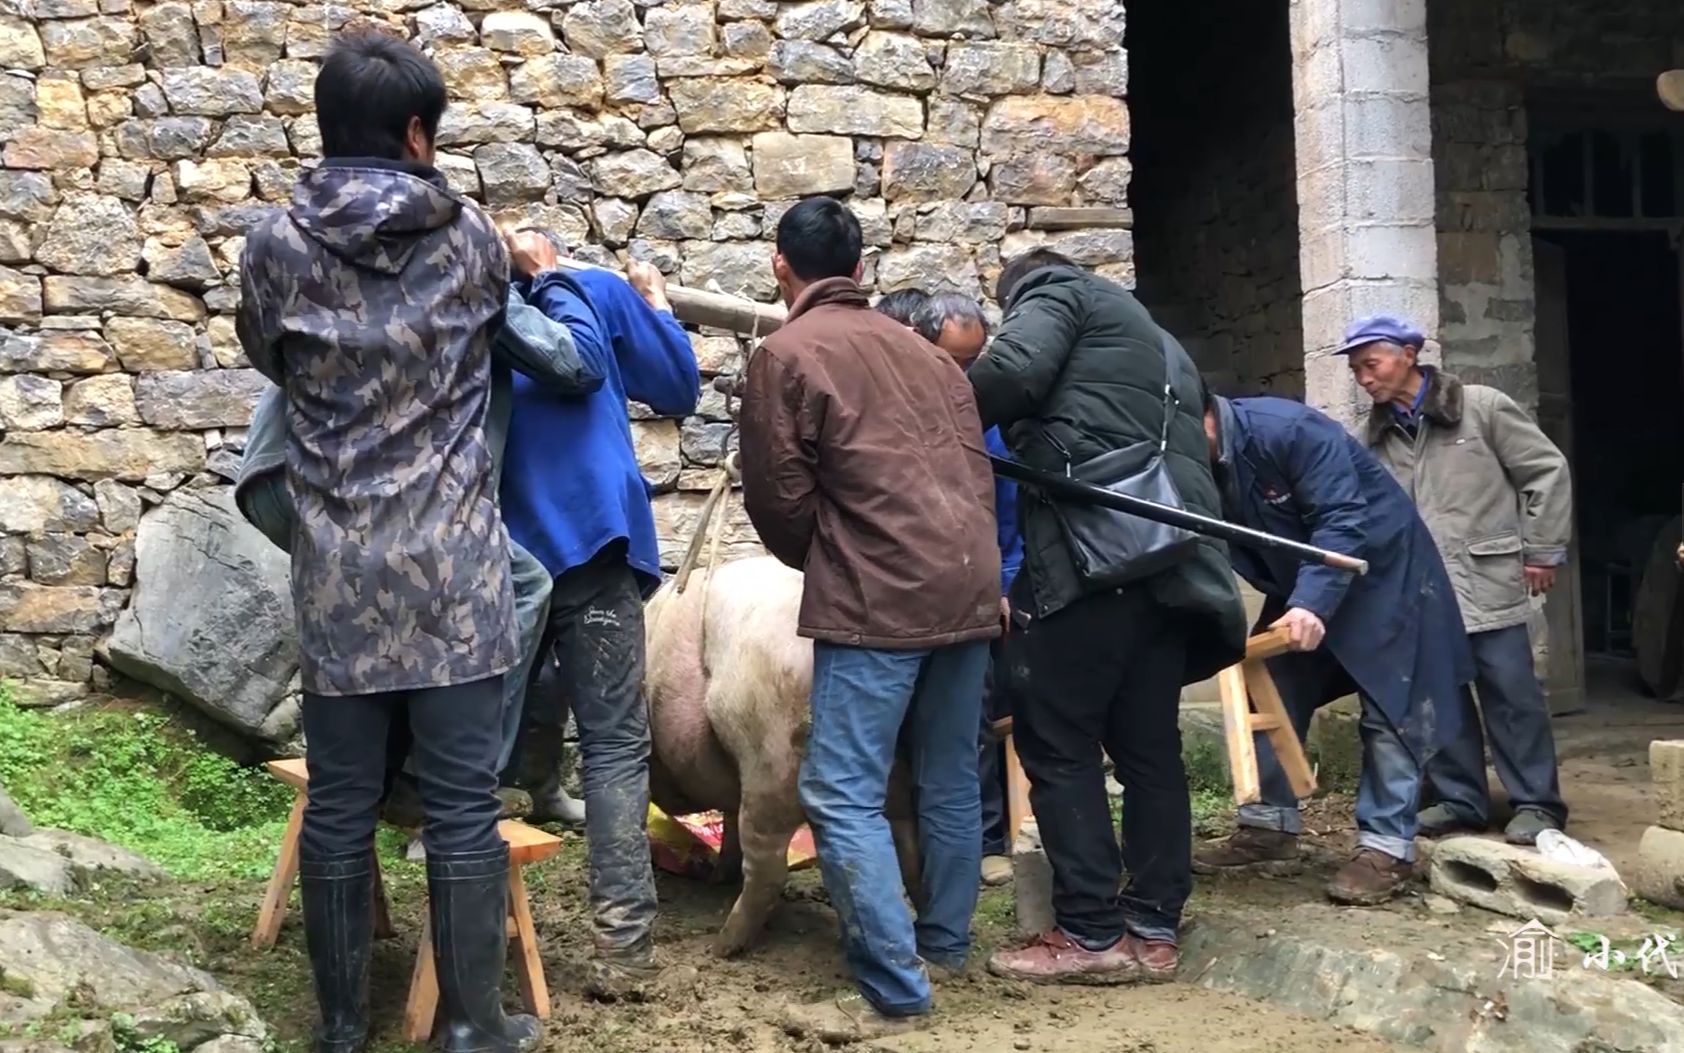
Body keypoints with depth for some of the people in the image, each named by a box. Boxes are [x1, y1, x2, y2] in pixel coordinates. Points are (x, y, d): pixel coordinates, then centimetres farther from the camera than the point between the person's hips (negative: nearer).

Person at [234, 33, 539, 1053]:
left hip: (338, 566, 2)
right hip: (452, 561, -2)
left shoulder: (276, 245, 0)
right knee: (463, 804, 4)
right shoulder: (472, 237, -1)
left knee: (338, 803, 9)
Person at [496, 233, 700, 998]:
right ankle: (624, 943, -12)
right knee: (614, 745, -4)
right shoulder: (596, 293, 6)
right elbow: (679, 391, 12)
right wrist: (656, 304, 25)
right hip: (590, 547, -4)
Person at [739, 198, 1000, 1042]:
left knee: (842, 796, -5)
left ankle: (893, 994, -6)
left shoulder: (785, 355, -3)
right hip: (968, 584, 8)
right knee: (949, 782, 17)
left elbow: (778, 498, -3)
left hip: (878, 597, -8)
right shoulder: (922, 350, 19)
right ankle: (945, 944, 29)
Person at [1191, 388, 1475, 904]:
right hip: (1300, 583, 8)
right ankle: (1269, 825, 14)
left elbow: (1342, 520, -34)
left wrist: (1312, 603, -43)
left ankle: (1386, 847, -3)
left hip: (1380, 566, -8)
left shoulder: (1287, 430, -32)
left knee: (1388, 708, -6)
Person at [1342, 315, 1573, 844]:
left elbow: (1548, 471, 1)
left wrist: (1543, 550, -1)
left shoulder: (1483, 407, -3)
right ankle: (1460, 799, 17)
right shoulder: (1378, 436, 10)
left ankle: (1536, 803, 9)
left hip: (1487, 580, -4)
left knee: (1511, 693, 0)